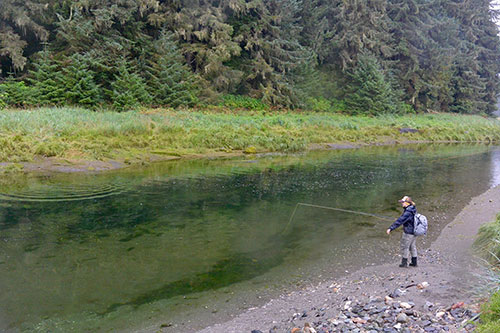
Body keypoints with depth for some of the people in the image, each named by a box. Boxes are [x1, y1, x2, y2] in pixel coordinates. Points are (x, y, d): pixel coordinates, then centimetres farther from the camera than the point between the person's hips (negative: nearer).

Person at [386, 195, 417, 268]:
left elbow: (399, 221, -29)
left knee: (404, 247, 3)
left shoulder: (408, 213, -25)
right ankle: (414, 262, 24)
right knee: (413, 246, 17)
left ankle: (404, 262, 10)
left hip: (408, 233, -9)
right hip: (414, 232, 9)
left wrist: (390, 228, -29)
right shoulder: (413, 210, 5)